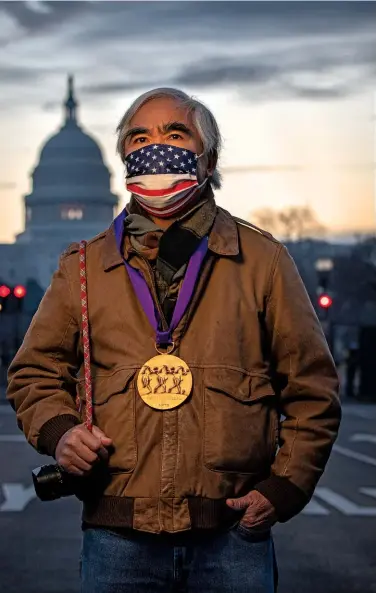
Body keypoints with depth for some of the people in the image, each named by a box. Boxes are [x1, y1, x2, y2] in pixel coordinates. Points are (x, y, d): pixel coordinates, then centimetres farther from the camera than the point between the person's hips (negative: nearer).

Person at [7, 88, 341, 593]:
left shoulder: (262, 260, 7)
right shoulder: (83, 267, 10)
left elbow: (310, 387, 9)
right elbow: (35, 371, 17)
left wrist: (283, 488, 1)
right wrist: (58, 429, -2)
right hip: (117, 537, 1)